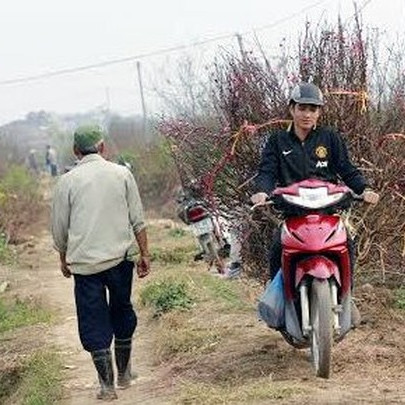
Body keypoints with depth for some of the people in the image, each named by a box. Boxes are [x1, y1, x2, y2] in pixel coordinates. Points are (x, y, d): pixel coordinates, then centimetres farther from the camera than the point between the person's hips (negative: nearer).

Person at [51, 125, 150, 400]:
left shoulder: (68, 181, -1)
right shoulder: (122, 174, 2)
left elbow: (60, 229, 5)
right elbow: (138, 220, 3)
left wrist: (64, 260, 20)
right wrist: (144, 254, 11)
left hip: (84, 263, -2)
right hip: (120, 257, 2)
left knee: (94, 323, 6)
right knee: (122, 313, 20)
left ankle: (107, 385, 5)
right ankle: (124, 374, 29)